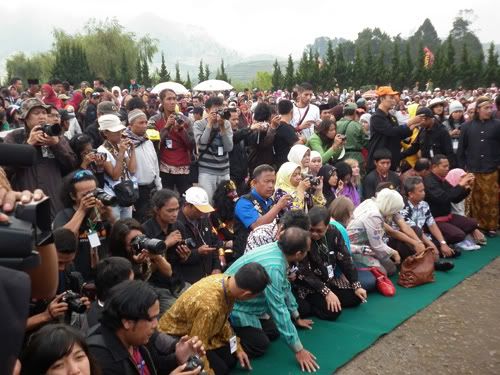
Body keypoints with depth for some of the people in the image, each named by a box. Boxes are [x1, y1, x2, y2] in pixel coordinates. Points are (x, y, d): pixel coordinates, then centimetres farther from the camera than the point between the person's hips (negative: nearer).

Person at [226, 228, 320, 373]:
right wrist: (298, 350, -25)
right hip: (233, 307, -9)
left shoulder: (277, 249, -8)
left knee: (273, 333, 9)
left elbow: (284, 287, 8)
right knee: (260, 345, -10)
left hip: (247, 302, 9)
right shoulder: (272, 267, -35)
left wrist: (297, 318, 19)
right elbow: (279, 309, -32)